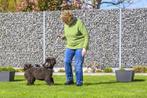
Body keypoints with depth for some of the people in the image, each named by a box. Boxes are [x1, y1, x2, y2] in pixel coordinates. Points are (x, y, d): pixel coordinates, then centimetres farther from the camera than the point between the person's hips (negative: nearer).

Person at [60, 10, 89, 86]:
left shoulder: (79, 23, -18)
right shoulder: (66, 24, 2)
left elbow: (86, 36, -16)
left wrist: (85, 48, -22)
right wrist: (64, 37, -7)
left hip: (80, 46, -5)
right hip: (70, 46, 6)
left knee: (78, 64, -10)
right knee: (66, 61, -12)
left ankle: (79, 82, 3)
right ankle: (69, 80, -1)